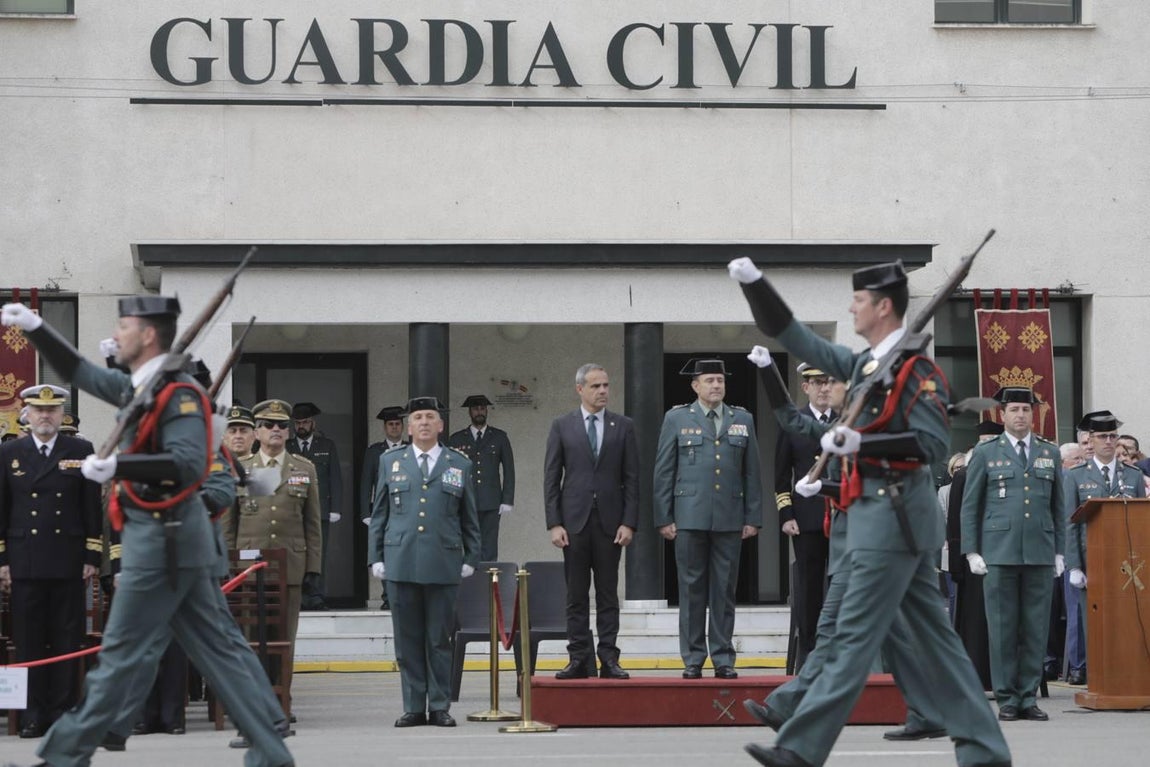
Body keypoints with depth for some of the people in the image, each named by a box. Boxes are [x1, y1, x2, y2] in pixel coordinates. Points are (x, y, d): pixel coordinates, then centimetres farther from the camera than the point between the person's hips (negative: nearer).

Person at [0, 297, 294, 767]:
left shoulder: (178, 393, -16)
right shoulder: (140, 388, 11)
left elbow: (189, 463, -28)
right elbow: (79, 372, 21)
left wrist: (118, 466, -36)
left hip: (162, 539, -9)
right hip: (172, 538, 9)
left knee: (120, 653, -1)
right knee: (211, 649, 9)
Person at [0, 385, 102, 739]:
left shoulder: (81, 452, 6)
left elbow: (92, 508, 5)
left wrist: (92, 557, -1)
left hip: (68, 563, -1)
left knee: (67, 641, 1)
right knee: (28, 642, 1)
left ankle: (62, 714, 5)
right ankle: (34, 715, 5)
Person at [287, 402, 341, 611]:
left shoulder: (327, 446, 12)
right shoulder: (286, 447, 11)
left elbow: (335, 478, 8)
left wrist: (335, 508, -1)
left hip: (320, 509, 0)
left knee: (318, 555, -5)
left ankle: (316, 597, -4)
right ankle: (300, 599, -6)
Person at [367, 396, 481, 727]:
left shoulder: (460, 465, 11)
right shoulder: (391, 462, 12)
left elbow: (469, 517, 12)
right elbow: (379, 513, 12)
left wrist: (471, 559, 6)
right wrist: (376, 556, 6)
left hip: (443, 564, -1)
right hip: (400, 562, 1)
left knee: (439, 639, 1)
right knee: (408, 639, 2)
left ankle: (439, 707, 7)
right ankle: (413, 707, 7)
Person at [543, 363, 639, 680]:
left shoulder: (623, 426, 7)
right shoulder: (562, 426, 5)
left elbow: (632, 478, 5)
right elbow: (551, 478, 3)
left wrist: (629, 523, -4)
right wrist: (554, 523, -5)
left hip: (610, 522, 0)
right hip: (574, 520, 0)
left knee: (608, 594, 2)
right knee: (576, 595, 2)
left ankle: (609, 659, 3)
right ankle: (580, 659, 5)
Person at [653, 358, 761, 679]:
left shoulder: (742, 420, 12)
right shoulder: (676, 418, 6)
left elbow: (751, 473, 11)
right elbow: (663, 472, 4)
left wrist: (753, 518, 5)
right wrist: (664, 518, -2)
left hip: (729, 519, 2)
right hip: (690, 518, -2)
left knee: (724, 591, 4)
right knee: (692, 591, 0)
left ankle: (723, 659, 9)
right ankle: (693, 659, 5)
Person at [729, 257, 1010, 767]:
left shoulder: (916, 371, -13)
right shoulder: (865, 364, 12)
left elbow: (934, 444, -19)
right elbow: (798, 340, 16)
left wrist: (861, 444, -24)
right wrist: (754, 283, 9)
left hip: (893, 515, -9)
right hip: (894, 516, 9)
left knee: (855, 637, -8)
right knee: (934, 635, 9)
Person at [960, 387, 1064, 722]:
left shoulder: (1050, 453, 14)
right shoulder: (985, 453, 7)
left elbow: (1058, 506, 15)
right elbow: (970, 506, 6)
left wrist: (1060, 551, 9)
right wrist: (972, 552, -1)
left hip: (1041, 554, 2)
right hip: (999, 553, -2)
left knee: (1036, 629, 1)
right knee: (1003, 629, -2)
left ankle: (1029, 697, 7)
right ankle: (1007, 699, 3)